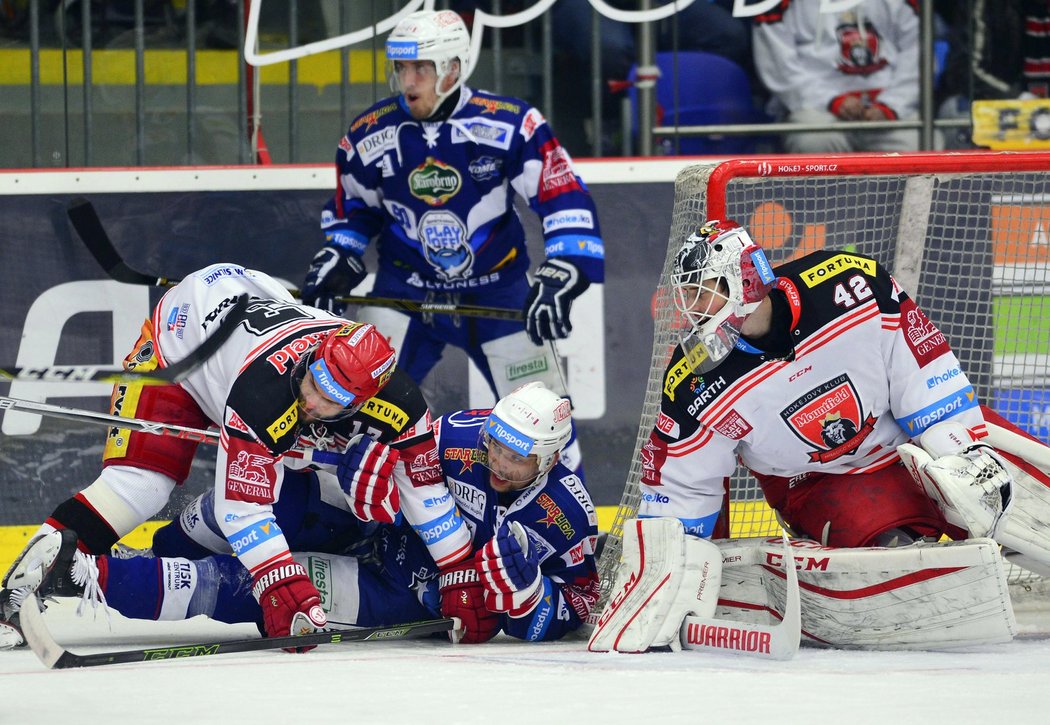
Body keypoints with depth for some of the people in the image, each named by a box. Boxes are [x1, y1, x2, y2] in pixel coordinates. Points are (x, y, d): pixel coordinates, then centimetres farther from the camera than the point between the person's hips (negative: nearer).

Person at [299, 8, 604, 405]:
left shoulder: (511, 124, -19)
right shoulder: (370, 134, -8)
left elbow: (564, 198, -17)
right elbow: (353, 206, 11)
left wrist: (559, 278, -29)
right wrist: (335, 261, -4)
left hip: (499, 291, -1)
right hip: (406, 291, 1)